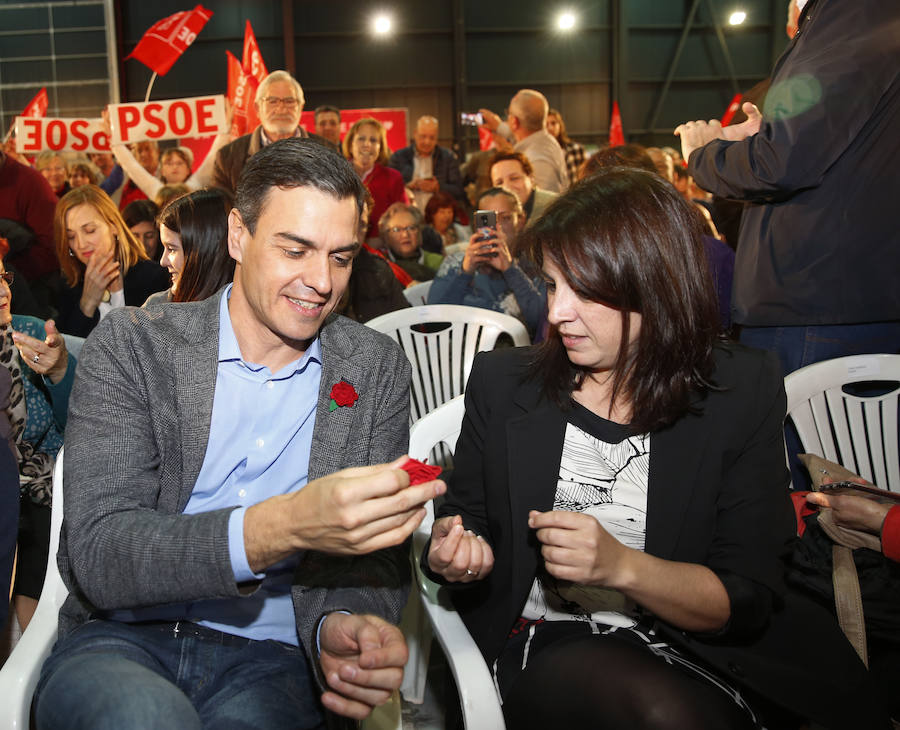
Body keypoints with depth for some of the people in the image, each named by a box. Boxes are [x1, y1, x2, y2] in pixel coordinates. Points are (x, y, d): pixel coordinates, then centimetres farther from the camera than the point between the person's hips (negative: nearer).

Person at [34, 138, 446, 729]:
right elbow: (97, 556, -14)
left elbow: (375, 550, 4)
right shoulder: (129, 345, -4)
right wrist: (282, 528, -30)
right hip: (123, 639, 0)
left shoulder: (378, 369, 3)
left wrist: (342, 624, -21)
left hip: (270, 657, 1)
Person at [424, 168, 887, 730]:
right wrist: (455, 552, -13)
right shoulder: (502, 381, -1)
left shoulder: (743, 393, -5)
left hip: (700, 650, 2)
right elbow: (466, 514, 12)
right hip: (549, 639, -1)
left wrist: (621, 566, -26)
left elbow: (750, 600, -8)